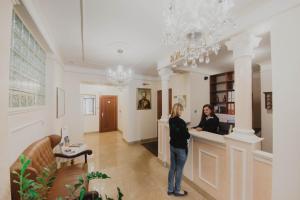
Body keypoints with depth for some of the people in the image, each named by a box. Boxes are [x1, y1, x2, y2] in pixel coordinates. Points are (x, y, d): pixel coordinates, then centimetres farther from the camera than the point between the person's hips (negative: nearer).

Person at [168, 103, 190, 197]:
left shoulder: (171, 120, -2)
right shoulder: (181, 122, -25)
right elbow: (187, 136, -16)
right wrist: (186, 131, 2)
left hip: (172, 146, 7)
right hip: (181, 148, -7)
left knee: (172, 168, 19)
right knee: (179, 170, 12)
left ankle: (170, 189, 36)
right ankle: (177, 191, 32)